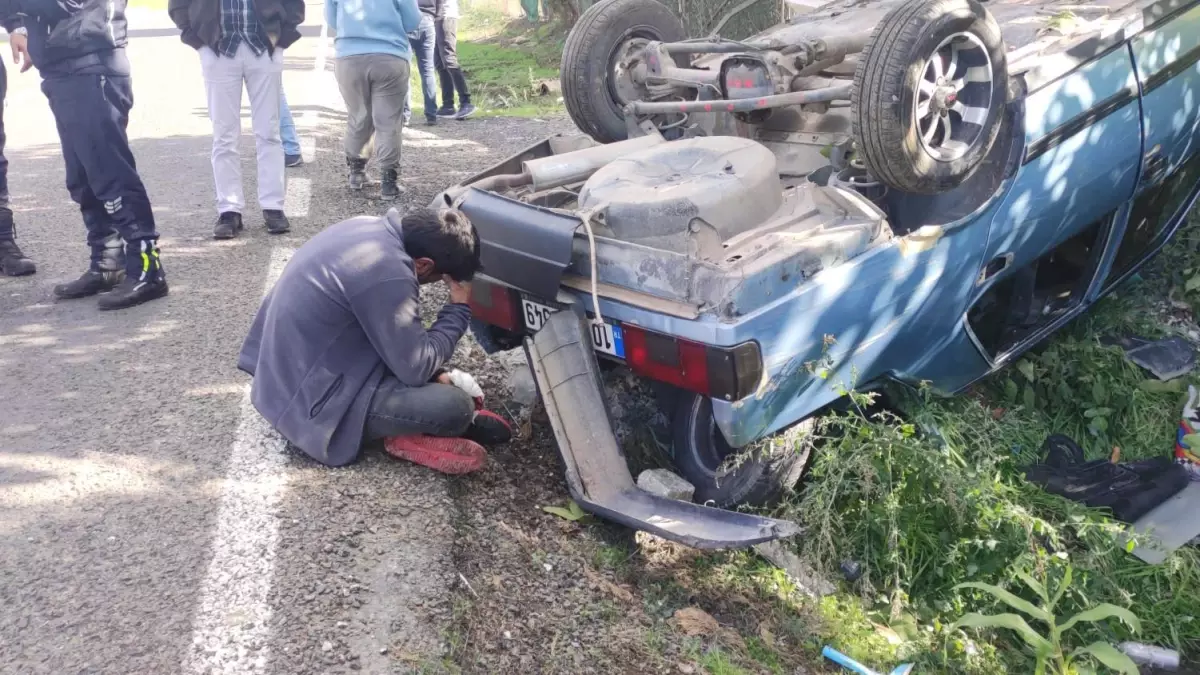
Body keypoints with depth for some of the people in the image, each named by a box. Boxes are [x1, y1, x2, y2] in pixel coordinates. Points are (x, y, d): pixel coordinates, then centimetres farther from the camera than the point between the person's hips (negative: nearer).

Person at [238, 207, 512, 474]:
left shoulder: (370, 227, 0)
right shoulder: (386, 273, -28)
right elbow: (416, 368, -21)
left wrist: (435, 371, 7)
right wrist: (458, 311, -8)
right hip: (313, 398, -10)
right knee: (456, 406, -21)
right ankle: (409, 437, 7)